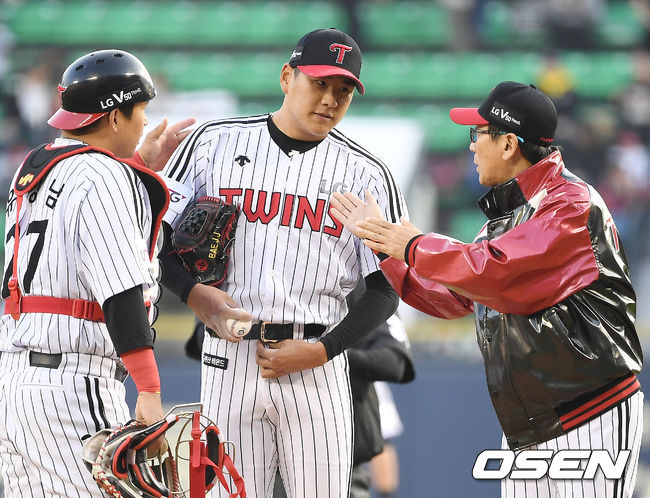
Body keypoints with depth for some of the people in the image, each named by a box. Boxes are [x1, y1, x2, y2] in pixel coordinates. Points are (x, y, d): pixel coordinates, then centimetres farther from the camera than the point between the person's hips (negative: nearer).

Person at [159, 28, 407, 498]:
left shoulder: (367, 174, 4)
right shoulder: (215, 142, 6)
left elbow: (386, 290, 3)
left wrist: (322, 351, -10)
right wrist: (196, 293, -10)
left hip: (318, 366, 0)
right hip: (229, 356, 0)